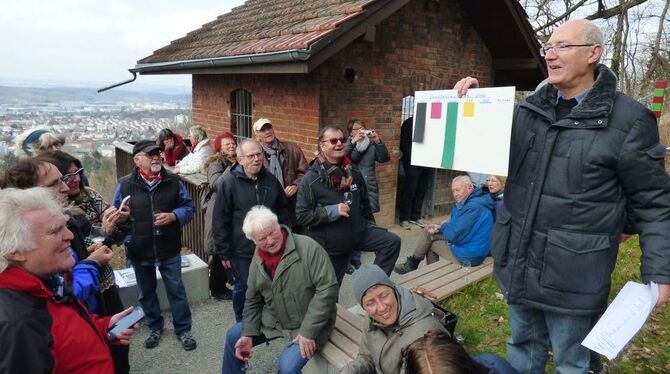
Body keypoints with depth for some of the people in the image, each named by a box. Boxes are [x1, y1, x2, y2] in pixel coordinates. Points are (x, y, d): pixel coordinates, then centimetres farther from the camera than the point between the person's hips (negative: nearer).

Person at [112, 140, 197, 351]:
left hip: (169, 249, -1)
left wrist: (174, 216, -18)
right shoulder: (125, 185, -6)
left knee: (176, 291, 9)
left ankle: (183, 330, 26)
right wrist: (126, 239, -8)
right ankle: (155, 327, 40)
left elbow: (188, 207, 1)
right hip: (139, 252, 1)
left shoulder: (173, 181, -5)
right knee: (146, 293, 18)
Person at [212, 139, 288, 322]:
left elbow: (283, 211, 12)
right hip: (242, 251, -3)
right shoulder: (229, 182, -11)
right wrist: (224, 253, -9)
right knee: (243, 288, 12)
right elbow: (220, 220, -10)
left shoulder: (271, 180, 1)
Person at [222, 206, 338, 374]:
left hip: (308, 325, -6)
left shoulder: (308, 248, -24)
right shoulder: (257, 261, -1)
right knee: (233, 337, 12)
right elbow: (253, 301, 9)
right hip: (273, 321, 7)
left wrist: (308, 331, -25)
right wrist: (248, 334, -5)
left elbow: (328, 288, -26)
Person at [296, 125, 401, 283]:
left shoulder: (353, 172, 1)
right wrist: (331, 212, -26)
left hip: (358, 233, 4)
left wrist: (369, 226, 9)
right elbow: (301, 215, -18)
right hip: (330, 244, -4)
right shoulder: (312, 178, -15)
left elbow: (364, 203, 15)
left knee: (392, 241, -10)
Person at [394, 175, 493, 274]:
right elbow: (457, 226, 16)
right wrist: (440, 227, -2)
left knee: (428, 233, -3)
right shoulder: (473, 201, 10)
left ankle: (412, 265, 19)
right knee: (429, 230, 14)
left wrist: (443, 227, -4)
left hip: (468, 257, -10)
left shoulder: (473, 206, -23)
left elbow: (455, 235, -25)